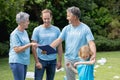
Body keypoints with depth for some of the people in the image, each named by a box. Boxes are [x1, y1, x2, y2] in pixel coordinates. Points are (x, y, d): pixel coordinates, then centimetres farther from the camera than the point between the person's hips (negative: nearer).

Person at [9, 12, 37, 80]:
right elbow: (17, 50, -20)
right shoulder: (15, 34, -13)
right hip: (17, 62, -8)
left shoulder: (25, 32, 12)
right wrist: (30, 44, -24)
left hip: (24, 62, 8)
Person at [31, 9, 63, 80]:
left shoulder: (56, 30, 2)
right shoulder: (37, 30, -4)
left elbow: (59, 46, 5)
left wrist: (59, 61, 1)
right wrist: (37, 61, -11)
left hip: (53, 60, 2)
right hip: (41, 60, -2)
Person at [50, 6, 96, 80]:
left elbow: (91, 43, -15)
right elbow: (58, 41, 0)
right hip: (68, 59, 4)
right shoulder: (66, 28, 4)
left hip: (81, 59, -4)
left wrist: (94, 54, -32)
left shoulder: (85, 28, -8)